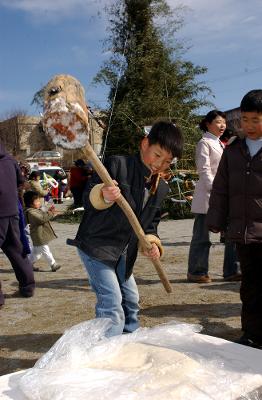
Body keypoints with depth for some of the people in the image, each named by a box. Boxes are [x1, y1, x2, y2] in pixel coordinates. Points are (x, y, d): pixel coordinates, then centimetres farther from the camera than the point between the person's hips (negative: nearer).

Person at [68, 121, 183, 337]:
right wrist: (103, 196, -42)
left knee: (130, 300, 17)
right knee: (112, 301, -13)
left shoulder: (161, 188, 5)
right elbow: (88, 197, -20)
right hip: (96, 244, -8)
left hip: (122, 253, 8)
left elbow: (151, 222, 13)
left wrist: (151, 241, -7)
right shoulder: (117, 165, -16)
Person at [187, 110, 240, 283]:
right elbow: (204, 171, -13)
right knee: (202, 236, 0)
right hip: (208, 196, -8)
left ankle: (232, 271, 13)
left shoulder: (220, 144, 21)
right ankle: (196, 272, 11)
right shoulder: (204, 143, -4)